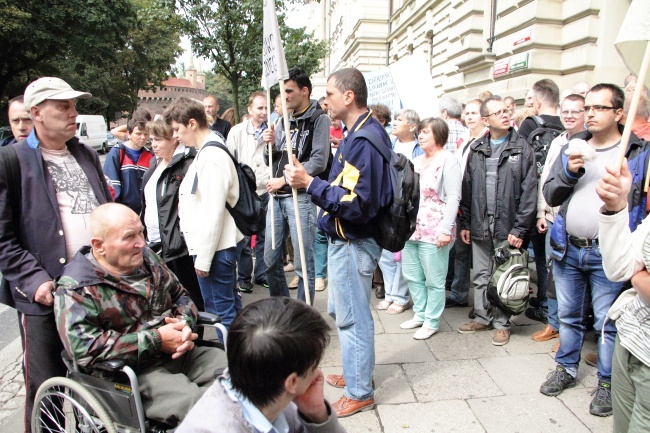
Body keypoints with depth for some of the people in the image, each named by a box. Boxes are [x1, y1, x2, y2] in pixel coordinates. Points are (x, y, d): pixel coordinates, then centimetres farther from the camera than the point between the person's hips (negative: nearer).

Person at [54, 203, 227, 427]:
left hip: (179, 353, 7)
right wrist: (156, 340, -20)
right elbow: (84, 348, -22)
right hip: (133, 372, -6)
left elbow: (180, 295, 16)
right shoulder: (76, 289, -11)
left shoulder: (146, 258, 8)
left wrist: (185, 324, -7)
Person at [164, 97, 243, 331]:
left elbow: (214, 212, -21)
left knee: (220, 309, 0)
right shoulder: (206, 151, 12)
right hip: (223, 243, 11)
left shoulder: (212, 157, -19)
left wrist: (203, 257, -17)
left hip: (216, 247, -11)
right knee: (230, 303, 20)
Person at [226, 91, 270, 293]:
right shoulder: (237, 131, 0)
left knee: (265, 236, 11)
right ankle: (243, 277, 19)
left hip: (266, 192, 2)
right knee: (243, 238, 5)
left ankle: (262, 274, 26)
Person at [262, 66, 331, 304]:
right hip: (277, 197, 8)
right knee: (270, 259, 14)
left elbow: (319, 162, -16)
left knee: (303, 264, 1)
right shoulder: (284, 121, 16)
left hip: (301, 197, -7)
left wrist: (283, 180, -14)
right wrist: (270, 144, -3)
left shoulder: (318, 119, -5)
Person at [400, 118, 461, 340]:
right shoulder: (417, 161, 17)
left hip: (434, 231, -8)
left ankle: (431, 322, 16)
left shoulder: (448, 160, -6)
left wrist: (446, 229, -19)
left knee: (434, 280, 3)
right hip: (411, 228, 8)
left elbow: (453, 198, -13)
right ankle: (420, 314, 30)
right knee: (412, 276, 14)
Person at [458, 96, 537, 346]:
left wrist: (520, 228, -12)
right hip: (479, 225, 3)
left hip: (507, 225, -3)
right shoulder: (476, 150, 9)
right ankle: (482, 317, 28)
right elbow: (467, 188, 10)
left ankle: (502, 323, 21)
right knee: (480, 276, 12)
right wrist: (465, 222, 7)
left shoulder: (522, 149, -2)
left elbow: (529, 191, -7)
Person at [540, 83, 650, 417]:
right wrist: (568, 172, -11)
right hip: (567, 248, 4)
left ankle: (607, 383, 23)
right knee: (568, 315, 17)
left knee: (607, 322, 6)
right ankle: (566, 368, 34)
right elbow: (550, 196, 6)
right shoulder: (571, 148, 9)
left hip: (608, 254, -4)